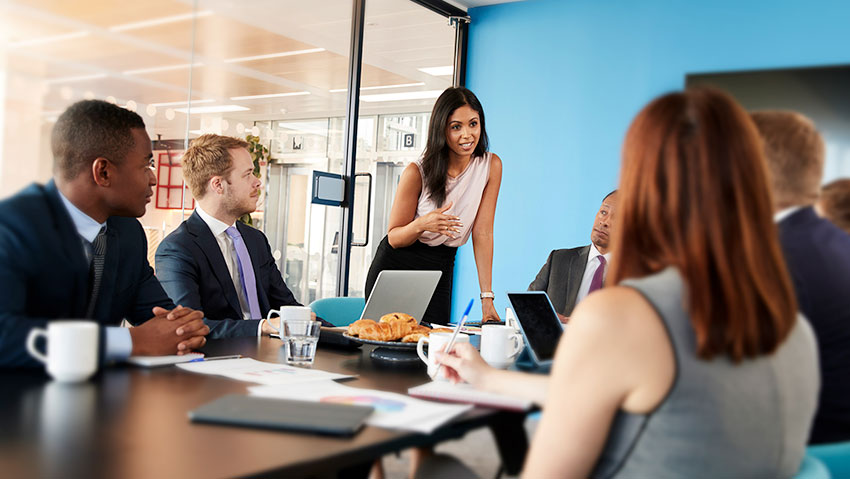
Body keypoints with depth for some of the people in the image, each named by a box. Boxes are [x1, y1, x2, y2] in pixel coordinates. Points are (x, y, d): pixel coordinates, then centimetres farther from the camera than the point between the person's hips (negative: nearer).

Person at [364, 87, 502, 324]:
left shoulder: (491, 166, -8)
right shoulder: (417, 172, -14)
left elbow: (483, 233, -8)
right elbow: (394, 238, -7)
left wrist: (487, 297, -13)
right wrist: (421, 224, -29)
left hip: (439, 271, 2)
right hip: (394, 269, -2)